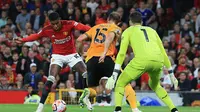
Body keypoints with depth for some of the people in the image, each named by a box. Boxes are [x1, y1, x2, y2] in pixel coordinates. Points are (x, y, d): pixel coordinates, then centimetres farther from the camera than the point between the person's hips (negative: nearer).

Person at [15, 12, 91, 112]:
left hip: (71, 54, 0)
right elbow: (36, 36, 4)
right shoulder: (47, 30, -14)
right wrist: (23, 40, -1)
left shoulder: (69, 24, -21)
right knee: (50, 79, -15)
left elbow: (81, 27, -38)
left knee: (87, 74, -7)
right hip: (57, 55, 0)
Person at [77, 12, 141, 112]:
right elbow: (110, 37, -11)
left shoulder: (96, 27, 24)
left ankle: (87, 92, -20)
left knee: (94, 90, 17)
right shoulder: (116, 29, 12)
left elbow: (80, 38, 21)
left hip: (90, 59, 4)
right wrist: (105, 52, -24)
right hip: (106, 59, -4)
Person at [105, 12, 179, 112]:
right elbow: (163, 52, 32)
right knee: (155, 85, 32)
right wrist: (171, 74, 37)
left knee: (121, 83, 13)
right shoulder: (151, 30, 33)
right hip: (158, 61, 4)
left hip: (142, 59, -4)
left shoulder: (128, 31, 22)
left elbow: (122, 53, 10)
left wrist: (114, 75, 5)